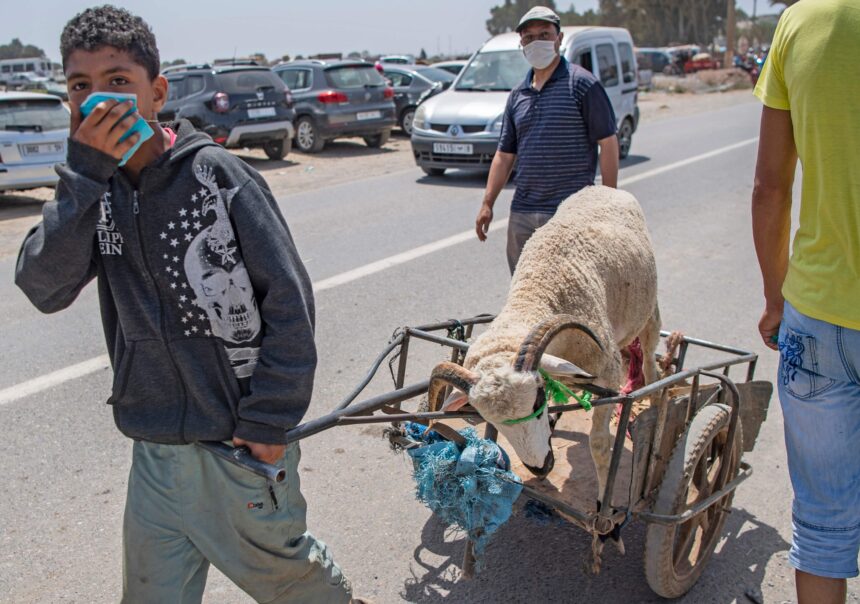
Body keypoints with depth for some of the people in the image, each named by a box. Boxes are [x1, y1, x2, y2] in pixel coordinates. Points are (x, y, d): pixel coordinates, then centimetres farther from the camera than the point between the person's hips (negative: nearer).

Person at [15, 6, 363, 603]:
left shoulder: (216, 174, -14)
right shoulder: (95, 189, 1)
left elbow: (290, 300, -13)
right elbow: (45, 288, -14)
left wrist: (268, 420, -13)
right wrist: (85, 174, -22)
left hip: (242, 440, -4)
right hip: (155, 447, 4)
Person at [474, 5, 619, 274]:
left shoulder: (582, 84, -4)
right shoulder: (517, 95, 14)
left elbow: (608, 143, -5)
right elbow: (505, 155, 17)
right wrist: (487, 204, 11)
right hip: (521, 212, 6)